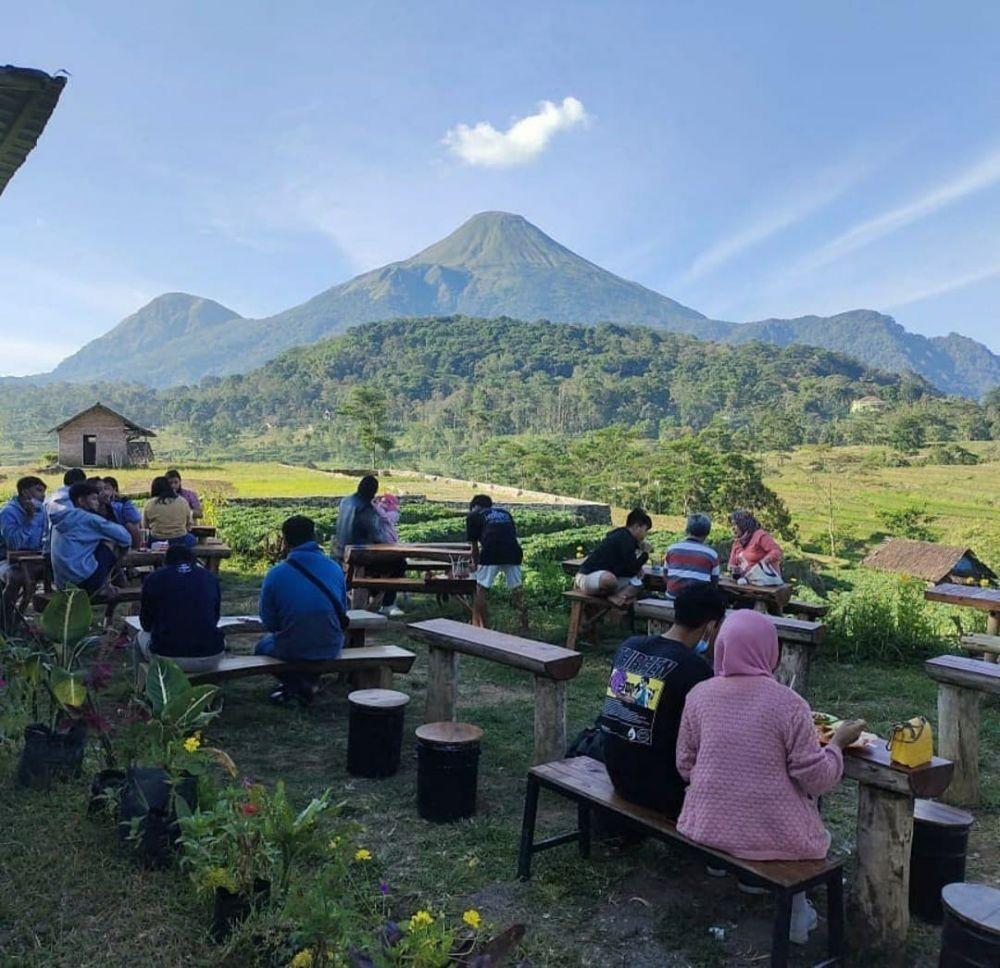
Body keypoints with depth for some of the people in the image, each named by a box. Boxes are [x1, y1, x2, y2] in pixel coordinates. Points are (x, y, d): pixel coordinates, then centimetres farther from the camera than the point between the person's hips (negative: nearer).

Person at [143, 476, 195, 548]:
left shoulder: (149, 504, -3)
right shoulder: (183, 502, -1)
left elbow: (145, 526, 8)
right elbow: (189, 524, 7)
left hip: (156, 541, 0)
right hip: (180, 541, 0)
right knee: (193, 538, 29)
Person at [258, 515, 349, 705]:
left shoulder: (275, 575, -13)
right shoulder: (335, 568, -4)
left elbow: (269, 623, -3)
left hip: (292, 650, -2)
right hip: (331, 648, 2)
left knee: (263, 646, 31)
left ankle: (294, 684, 9)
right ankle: (311, 682, 18)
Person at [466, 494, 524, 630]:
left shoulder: (473, 515, 20)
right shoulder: (505, 512, 31)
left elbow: (474, 546, 21)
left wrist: (476, 564, 37)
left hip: (491, 553, -4)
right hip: (513, 552, 4)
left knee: (481, 590, 10)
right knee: (516, 590, 15)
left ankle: (481, 625, 14)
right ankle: (524, 624, 15)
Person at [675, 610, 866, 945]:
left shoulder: (698, 695, -6)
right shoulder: (789, 704, -16)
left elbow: (684, 767, 3)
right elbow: (816, 779, -10)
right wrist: (838, 743, 7)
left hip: (706, 827, 4)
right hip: (771, 834, -4)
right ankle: (795, 914, 36)